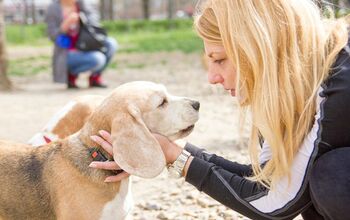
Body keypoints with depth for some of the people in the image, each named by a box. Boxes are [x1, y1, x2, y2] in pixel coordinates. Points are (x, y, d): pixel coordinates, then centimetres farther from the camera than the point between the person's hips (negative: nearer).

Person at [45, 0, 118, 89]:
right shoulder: (53, 8, -15)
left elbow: (92, 16, 1)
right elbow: (53, 36, -17)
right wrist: (67, 23, -33)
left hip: (82, 50, 7)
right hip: (66, 55, -7)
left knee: (111, 44, -12)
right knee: (99, 59, -29)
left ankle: (95, 77, 4)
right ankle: (71, 74, -3)